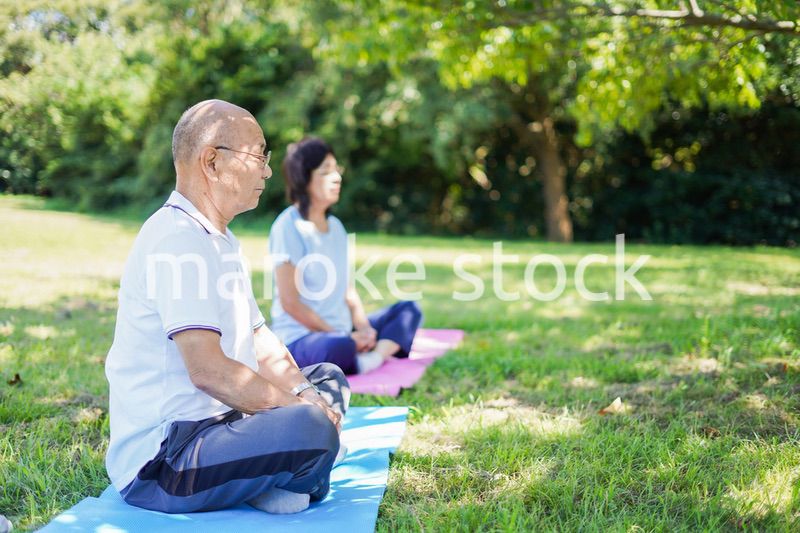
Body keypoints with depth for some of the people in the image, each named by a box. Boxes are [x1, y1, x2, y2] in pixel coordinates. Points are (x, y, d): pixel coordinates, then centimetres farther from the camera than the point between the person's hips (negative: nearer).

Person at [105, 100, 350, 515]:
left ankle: (272, 481, -2)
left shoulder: (220, 240, 16)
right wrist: (299, 408, -18)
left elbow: (258, 338, 16)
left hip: (213, 419, 11)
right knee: (312, 430, -33)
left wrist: (302, 392, -2)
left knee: (329, 379, 20)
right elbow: (208, 369, -27)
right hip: (158, 462, -11)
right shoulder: (178, 240, -19)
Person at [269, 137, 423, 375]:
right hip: (299, 337, -9)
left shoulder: (336, 226, 12)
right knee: (338, 348, -41)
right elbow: (290, 302, -16)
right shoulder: (288, 227, -12)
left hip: (342, 332, 9)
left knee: (408, 309, 5)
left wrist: (363, 327, -5)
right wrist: (343, 336, -15)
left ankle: (374, 358, -21)